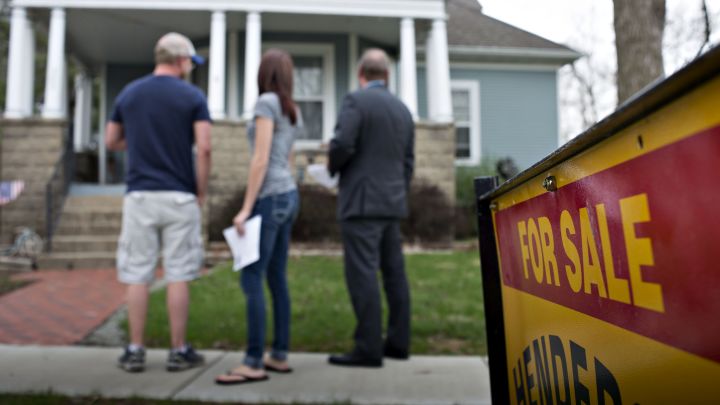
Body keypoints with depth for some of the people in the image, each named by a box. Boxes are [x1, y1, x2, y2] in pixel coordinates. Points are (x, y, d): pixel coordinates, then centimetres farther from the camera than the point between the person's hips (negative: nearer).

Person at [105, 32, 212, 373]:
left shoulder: (129, 93, 9)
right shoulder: (192, 97, -3)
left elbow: (111, 142, 15)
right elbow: (203, 149, -10)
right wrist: (202, 192, 0)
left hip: (139, 196, 3)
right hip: (179, 196, -2)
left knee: (137, 275, 7)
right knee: (178, 275, 4)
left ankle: (135, 352, 13)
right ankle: (178, 351, 11)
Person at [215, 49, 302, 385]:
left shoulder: (266, 103, -10)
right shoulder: (293, 111, 16)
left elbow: (261, 159, -18)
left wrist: (246, 208, -18)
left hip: (269, 199, -9)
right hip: (287, 197, 9)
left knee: (250, 281, -9)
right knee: (276, 279, 9)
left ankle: (254, 363, -7)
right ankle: (279, 356, 13)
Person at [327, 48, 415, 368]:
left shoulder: (355, 100, -7)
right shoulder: (402, 109, 14)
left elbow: (342, 145, -19)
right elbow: (408, 162, 15)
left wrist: (332, 167, 2)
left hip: (361, 201, -8)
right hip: (391, 203, 8)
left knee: (362, 274, -7)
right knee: (394, 272, 10)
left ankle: (368, 348, -6)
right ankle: (398, 342, 16)